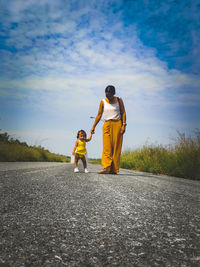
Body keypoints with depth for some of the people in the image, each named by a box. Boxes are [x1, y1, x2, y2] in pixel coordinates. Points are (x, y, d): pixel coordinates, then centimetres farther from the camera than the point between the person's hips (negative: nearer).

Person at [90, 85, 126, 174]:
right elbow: (99, 115, 9)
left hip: (117, 124, -1)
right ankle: (106, 168, -17)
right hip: (107, 125, 1)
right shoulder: (103, 102, 8)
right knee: (107, 147, -9)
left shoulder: (119, 100, 5)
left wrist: (124, 125, -8)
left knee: (116, 147, -5)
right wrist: (93, 126, 4)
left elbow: (123, 113, 3)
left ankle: (114, 169, -3)